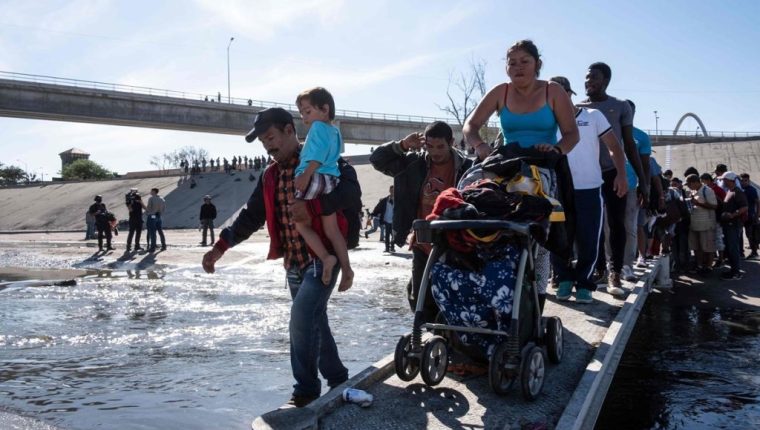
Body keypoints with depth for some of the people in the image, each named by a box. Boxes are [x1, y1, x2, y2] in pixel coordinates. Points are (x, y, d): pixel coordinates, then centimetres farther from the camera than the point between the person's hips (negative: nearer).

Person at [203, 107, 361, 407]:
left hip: (324, 257, -7)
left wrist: (311, 206, -35)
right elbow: (251, 215, 11)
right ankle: (337, 379, 29)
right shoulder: (270, 176, 12)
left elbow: (352, 192, -22)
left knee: (301, 319, -15)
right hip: (293, 263, 7)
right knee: (314, 322, 13)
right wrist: (221, 246, -1)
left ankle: (306, 388, 1)